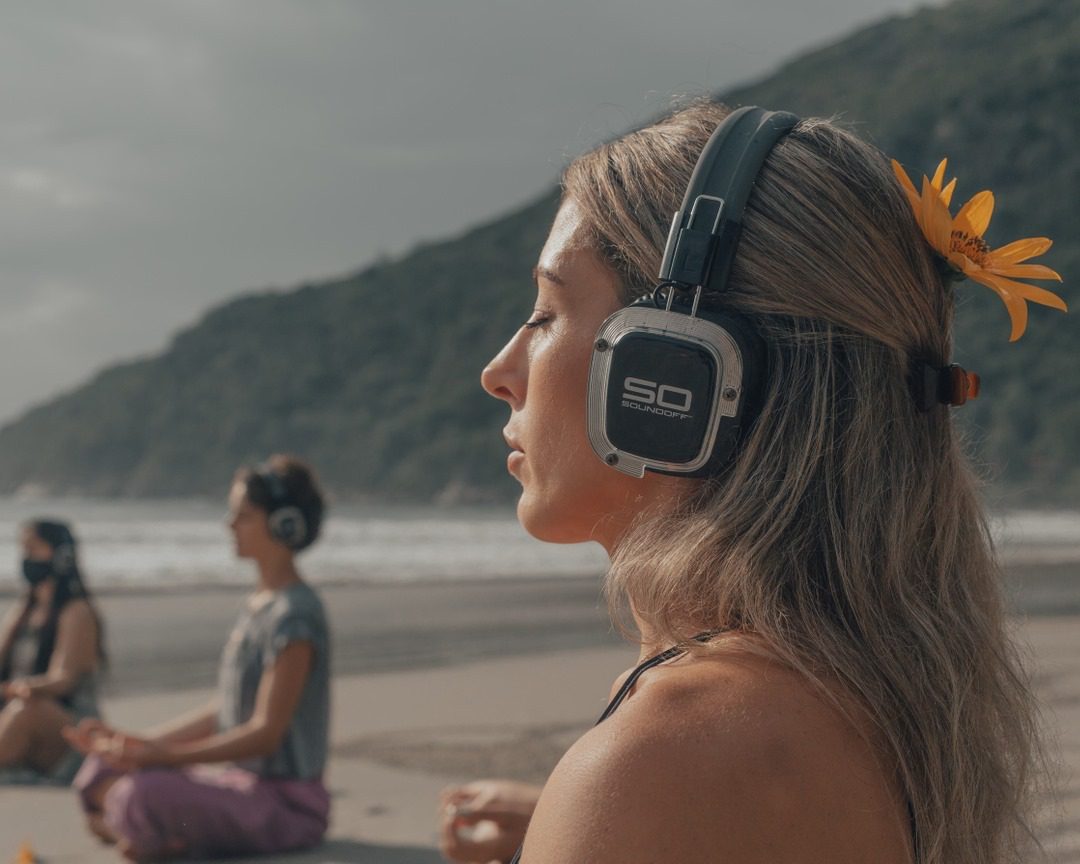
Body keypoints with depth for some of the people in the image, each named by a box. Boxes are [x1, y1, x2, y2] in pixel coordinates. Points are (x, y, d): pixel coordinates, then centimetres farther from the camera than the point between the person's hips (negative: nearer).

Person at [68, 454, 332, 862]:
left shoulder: (295, 614, -17)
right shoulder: (258, 605, 13)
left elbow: (266, 733, -22)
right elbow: (223, 714, 16)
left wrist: (163, 756, -26)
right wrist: (135, 741, 9)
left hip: (287, 801, -10)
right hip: (243, 782, 10)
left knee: (146, 795, -32)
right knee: (99, 773, 10)